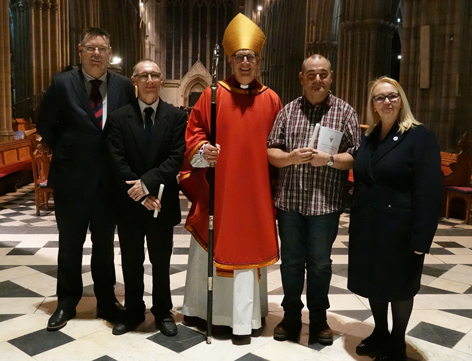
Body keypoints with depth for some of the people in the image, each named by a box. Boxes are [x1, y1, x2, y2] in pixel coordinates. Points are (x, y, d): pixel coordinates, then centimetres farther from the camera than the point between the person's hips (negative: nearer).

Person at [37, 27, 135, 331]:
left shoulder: (124, 86, 0)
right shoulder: (62, 83, -4)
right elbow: (45, 124, 4)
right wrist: (65, 153, 2)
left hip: (109, 180, 1)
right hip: (71, 179, -1)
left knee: (105, 244, 14)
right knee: (70, 245, 12)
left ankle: (107, 302, 29)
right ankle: (67, 303, 30)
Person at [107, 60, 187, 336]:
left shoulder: (177, 116, -2)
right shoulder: (119, 118, 0)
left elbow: (176, 158, -10)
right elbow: (117, 162, -7)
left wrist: (147, 182, -20)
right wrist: (141, 195, -15)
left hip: (162, 202, -1)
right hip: (129, 203, 1)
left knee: (161, 262, 12)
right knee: (131, 262, 14)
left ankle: (163, 313, 30)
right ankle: (134, 312, 32)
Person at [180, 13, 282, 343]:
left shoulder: (271, 100, 5)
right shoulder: (213, 95, 2)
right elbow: (194, 130, 4)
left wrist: (276, 182, 2)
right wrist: (202, 149, -17)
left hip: (254, 191, 1)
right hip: (216, 188, 0)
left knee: (248, 249, 7)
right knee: (211, 246, 10)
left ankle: (243, 319, 20)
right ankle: (200, 307, 30)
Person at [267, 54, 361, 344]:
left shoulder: (345, 111, 1)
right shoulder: (288, 111, 7)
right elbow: (271, 152, 6)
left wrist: (330, 159, -18)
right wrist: (290, 157, -14)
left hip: (326, 203, -2)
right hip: (290, 200, 2)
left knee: (320, 264, 9)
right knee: (291, 262, 12)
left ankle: (319, 319, 28)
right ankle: (291, 317, 29)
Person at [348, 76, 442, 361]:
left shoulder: (420, 136, -11)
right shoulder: (369, 139, 9)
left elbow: (428, 192, -15)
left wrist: (421, 238, -19)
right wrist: (356, 220, 7)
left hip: (398, 228, -6)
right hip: (367, 226, 6)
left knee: (399, 286, 10)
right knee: (374, 282, 16)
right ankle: (380, 334, 37)